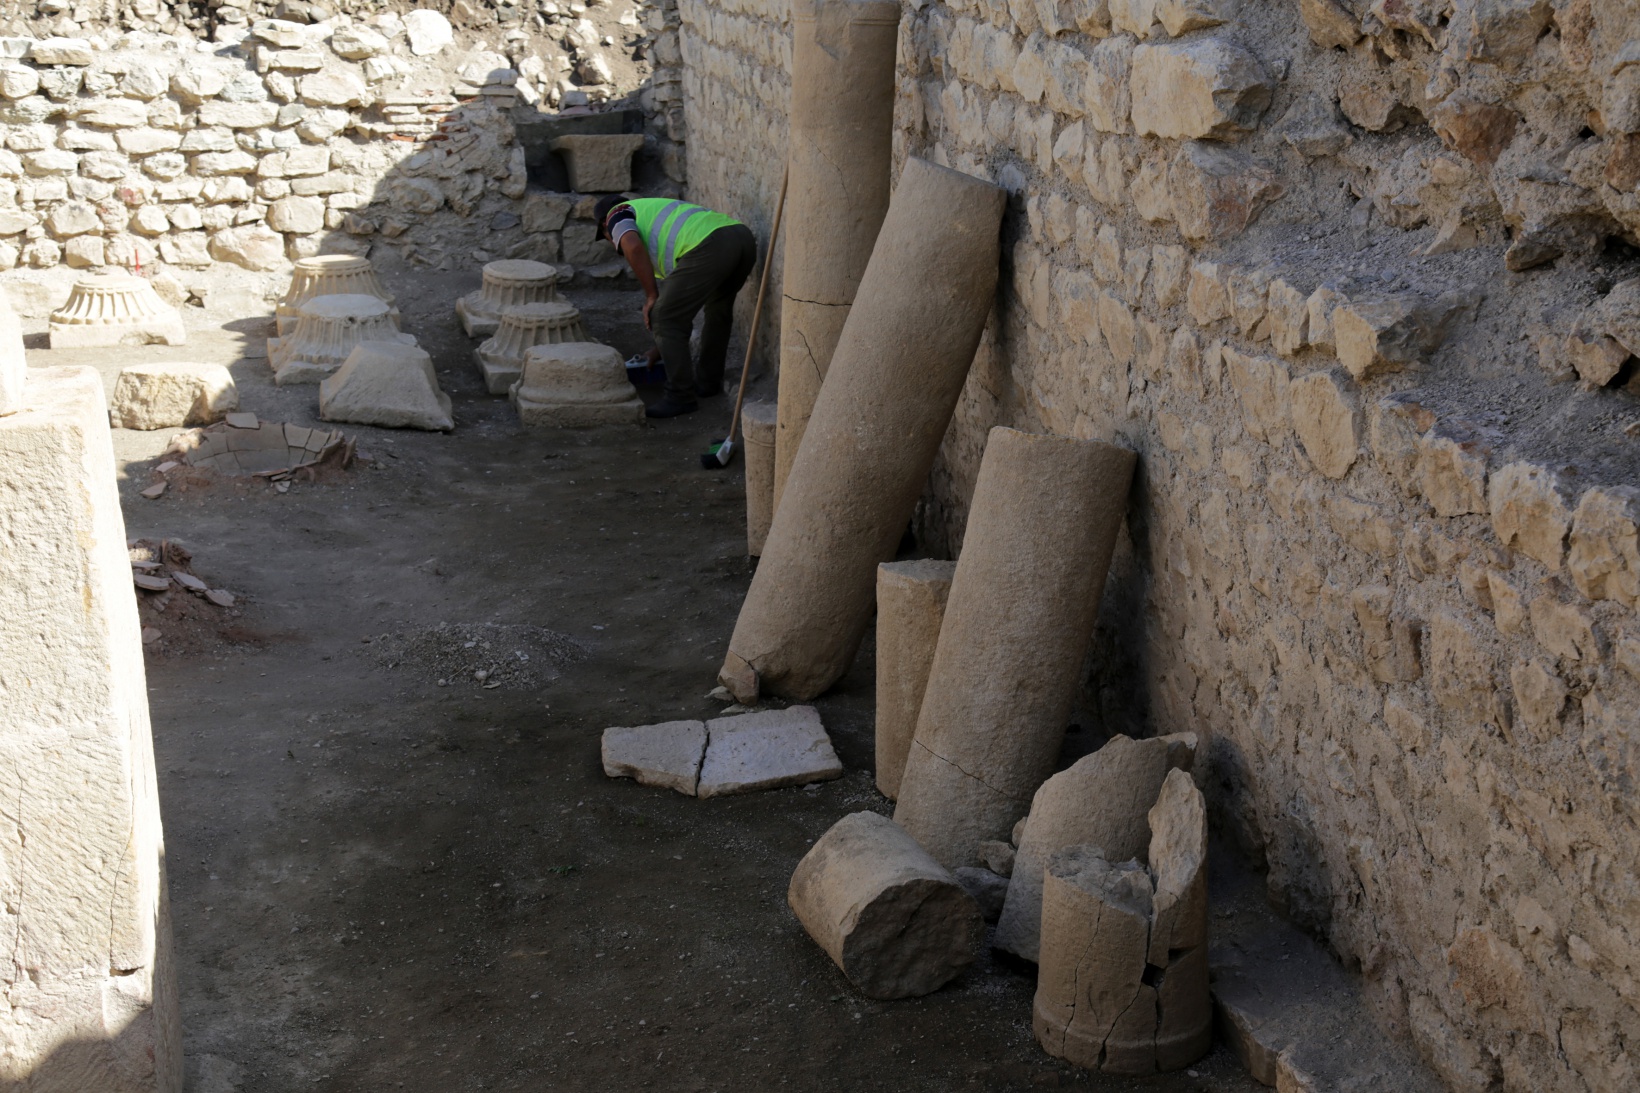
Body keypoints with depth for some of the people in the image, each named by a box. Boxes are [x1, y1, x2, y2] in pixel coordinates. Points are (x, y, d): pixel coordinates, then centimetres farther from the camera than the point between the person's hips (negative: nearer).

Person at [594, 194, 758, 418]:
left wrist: (651, 296, 2)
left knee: (664, 320, 4)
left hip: (709, 247, -9)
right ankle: (709, 381, 41)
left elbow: (633, 246, -7)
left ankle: (681, 397, 10)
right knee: (719, 311, 32)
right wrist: (662, 346, 53)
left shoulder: (618, 214, 19)